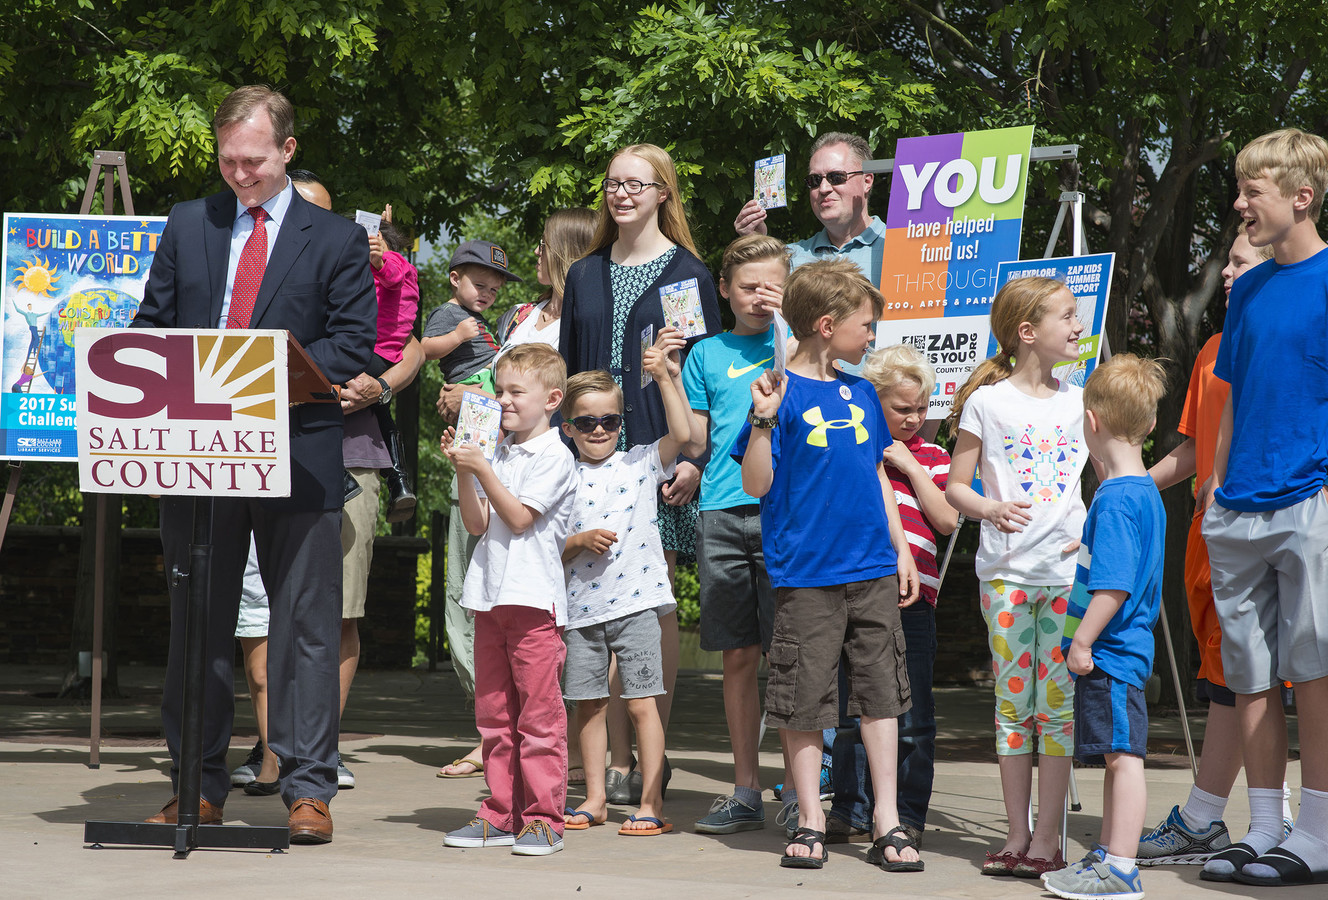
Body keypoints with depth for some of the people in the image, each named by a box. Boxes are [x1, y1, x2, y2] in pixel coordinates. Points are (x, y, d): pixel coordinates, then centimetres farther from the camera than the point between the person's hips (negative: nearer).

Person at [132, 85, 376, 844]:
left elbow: (355, 345, -2)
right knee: (198, 628, 7)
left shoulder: (337, 239, 5)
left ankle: (309, 790, 4)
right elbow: (152, 326, 15)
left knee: (305, 627, -1)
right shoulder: (188, 226, 14)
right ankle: (200, 787, 16)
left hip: (299, 459, -3)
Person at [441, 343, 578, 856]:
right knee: (493, 712, 10)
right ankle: (501, 815, 16)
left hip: (533, 597, -7)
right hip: (490, 595, 7)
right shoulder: (498, 452, 15)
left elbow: (519, 518, -11)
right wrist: (463, 471, -1)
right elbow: (477, 524, 11)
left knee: (538, 713, -5)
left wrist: (482, 469, -13)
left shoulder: (554, 457, -5)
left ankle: (544, 818, -2)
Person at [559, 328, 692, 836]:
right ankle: (595, 798, 21)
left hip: (635, 602, -3)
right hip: (582, 607, 3)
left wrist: (667, 378, -20)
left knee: (641, 703, -3)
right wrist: (581, 541, -12)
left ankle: (651, 804, 1)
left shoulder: (640, 465, 2)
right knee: (589, 704, 10)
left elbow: (682, 434, -14)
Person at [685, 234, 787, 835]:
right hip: (721, 514, 3)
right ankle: (744, 791, 12)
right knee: (738, 656, 5)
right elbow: (694, 442, 14)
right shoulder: (707, 353, 15)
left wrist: (785, 324, -11)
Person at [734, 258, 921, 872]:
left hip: (873, 569, 5)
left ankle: (887, 821, 11)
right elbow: (756, 485, -9)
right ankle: (810, 821, 13)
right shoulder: (784, 394, -6)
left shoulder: (861, 393, 12)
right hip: (806, 574, -5)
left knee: (881, 692, 5)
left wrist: (900, 548, 17)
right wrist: (762, 420, -22)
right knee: (803, 700, 1)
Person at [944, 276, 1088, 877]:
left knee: (1057, 704, -1)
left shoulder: (1077, 401, 9)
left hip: (1068, 571, 1)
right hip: (1006, 572, -1)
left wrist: (1095, 530, -2)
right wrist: (991, 509, -14)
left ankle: (1047, 839, 3)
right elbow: (956, 488, 4)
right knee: (1012, 703, 3)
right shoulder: (986, 401, 1)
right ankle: (1017, 837, 10)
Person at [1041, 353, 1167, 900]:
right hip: (1125, 650, 10)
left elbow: (1113, 586, -24)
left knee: (1122, 754, -8)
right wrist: (1088, 547, 40)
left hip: (1108, 653, -10)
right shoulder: (1143, 491, 13)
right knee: (1118, 757, 15)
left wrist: (1082, 642, -19)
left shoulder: (1114, 500, -19)